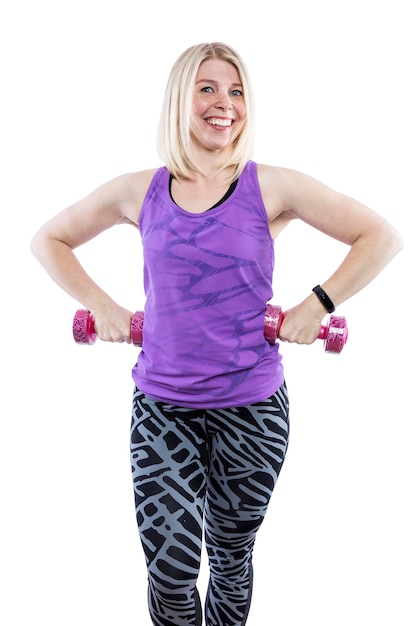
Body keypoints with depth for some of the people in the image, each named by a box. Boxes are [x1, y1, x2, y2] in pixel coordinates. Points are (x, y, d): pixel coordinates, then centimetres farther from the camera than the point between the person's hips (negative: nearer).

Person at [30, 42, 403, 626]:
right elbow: (49, 239, 13)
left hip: (252, 407, 0)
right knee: (171, 570, -3)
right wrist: (102, 306, 2)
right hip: (161, 405, 1)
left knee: (231, 559, 17)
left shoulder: (272, 187, -4)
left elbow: (382, 236, -1)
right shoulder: (139, 191, 1)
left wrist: (317, 304, -8)